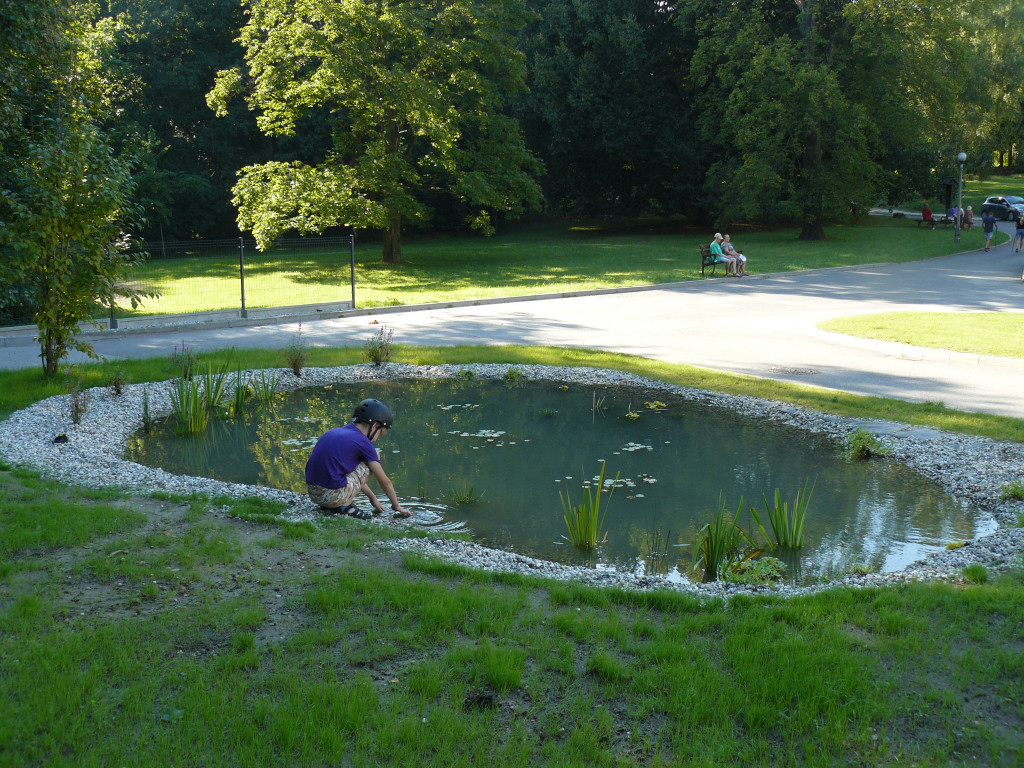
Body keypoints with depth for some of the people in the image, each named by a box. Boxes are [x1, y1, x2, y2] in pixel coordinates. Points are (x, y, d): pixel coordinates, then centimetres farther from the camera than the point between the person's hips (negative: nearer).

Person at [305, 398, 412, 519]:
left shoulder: (334, 432, 19)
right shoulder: (363, 442, -4)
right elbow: (384, 482, 5)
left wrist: (372, 498, 39)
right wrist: (396, 506, 20)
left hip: (311, 492, 8)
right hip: (332, 495, -8)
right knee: (375, 457, 5)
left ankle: (329, 506, 14)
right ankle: (344, 505, 0)